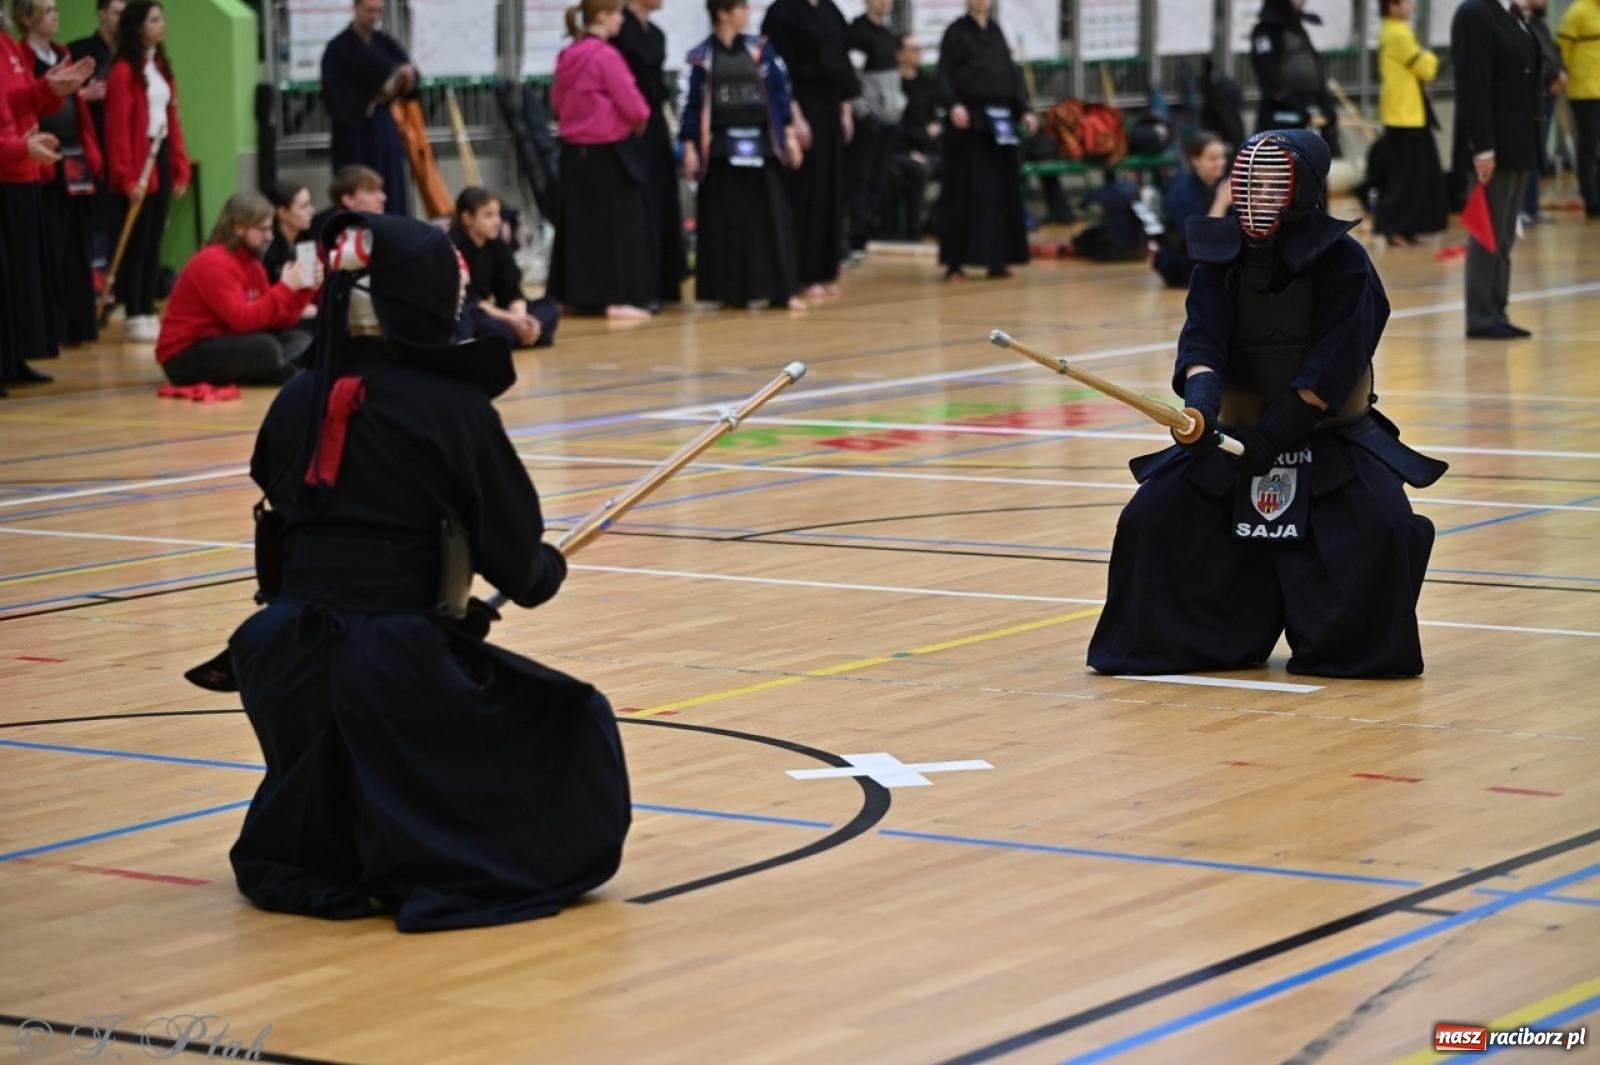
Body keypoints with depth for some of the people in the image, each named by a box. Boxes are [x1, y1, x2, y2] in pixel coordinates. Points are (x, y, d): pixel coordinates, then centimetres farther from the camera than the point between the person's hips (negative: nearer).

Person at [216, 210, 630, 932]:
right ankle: (435, 868, 5)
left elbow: (279, 553, 13)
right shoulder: (455, 409, -7)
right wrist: (553, 568, 17)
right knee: (572, 728, 17)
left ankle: (316, 858, 18)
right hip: (400, 673, -5)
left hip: (286, 668, 5)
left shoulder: (295, 404, 5)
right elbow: (520, 572, -5)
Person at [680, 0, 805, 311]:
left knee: (770, 217, 1)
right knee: (726, 221, 3)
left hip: (759, 144, 2)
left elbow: (779, 92, 6)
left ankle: (780, 290, 5)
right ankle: (732, 292, 11)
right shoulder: (703, 57, -2)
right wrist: (689, 147, -4)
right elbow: (692, 103, 0)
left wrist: (790, 135, 2)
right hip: (721, 147, -2)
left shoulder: (759, 50, 5)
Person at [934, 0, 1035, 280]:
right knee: (965, 191, -6)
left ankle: (997, 260, 12)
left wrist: (1024, 110, 13)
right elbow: (945, 75, -10)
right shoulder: (956, 33, -1)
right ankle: (955, 262, -2)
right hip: (970, 122, -6)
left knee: (1003, 191, 6)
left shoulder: (996, 31, 16)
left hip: (1000, 121, 6)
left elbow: (1011, 75, 19)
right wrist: (953, 105, -25)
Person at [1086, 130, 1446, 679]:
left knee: (1382, 527, -26)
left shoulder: (1343, 261, -14)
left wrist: (1270, 435, -26)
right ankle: (1191, 640, 7)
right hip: (1239, 429, 3)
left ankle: (1349, 648, -6)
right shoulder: (1219, 256, -3)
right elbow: (1202, 338, -13)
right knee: (1152, 519, -10)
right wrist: (1200, 397, -35)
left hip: (1330, 430, -3)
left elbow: (1331, 365, -20)